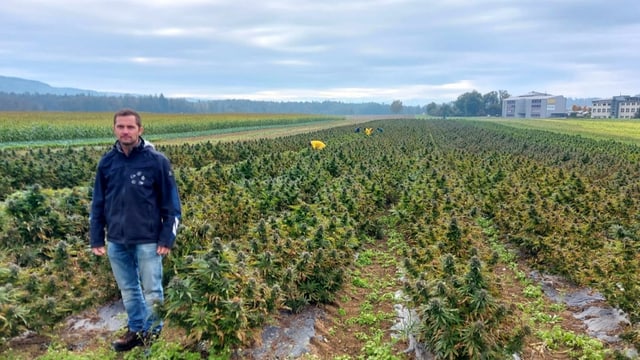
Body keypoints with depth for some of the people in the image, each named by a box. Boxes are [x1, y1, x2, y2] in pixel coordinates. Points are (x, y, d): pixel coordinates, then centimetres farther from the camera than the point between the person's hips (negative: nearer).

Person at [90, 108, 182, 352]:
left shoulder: (156, 160, -8)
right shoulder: (107, 162, 4)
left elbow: (171, 204, -6)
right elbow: (97, 204, 11)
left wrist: (167, 238, -10)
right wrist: (96, 238, 8)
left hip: (147, 240, -4)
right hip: (116, 241, 4)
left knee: (152, 291, 7)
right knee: (128, 290, 17)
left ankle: (153, 334, 26)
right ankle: (135, 330, 34)